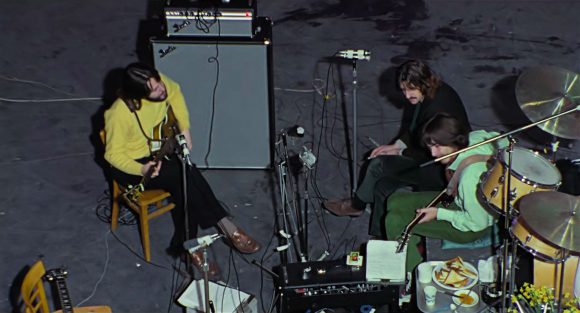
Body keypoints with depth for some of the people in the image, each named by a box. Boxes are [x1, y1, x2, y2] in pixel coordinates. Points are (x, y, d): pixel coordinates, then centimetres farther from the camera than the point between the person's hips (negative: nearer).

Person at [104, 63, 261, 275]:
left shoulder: (160, 83, -18)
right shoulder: (119, 114, -32)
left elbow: (174, 92, 8)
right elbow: (113, 154, -19)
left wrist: (184, 128, -1)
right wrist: (141, 170, -34)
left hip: (160, 150, 5)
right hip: (131, 164, -5)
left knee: (183, 186, -25)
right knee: (184, 176, -28)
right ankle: (226, 227, -14)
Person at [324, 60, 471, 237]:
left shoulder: (438, 107, -30)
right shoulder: (420, 96, -3)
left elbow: (431, 154, -22)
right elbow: (410, 127, 14)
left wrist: (400, 152, -9)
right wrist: (396, 145, -2)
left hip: (443, 171, -9)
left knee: (378, 165, -12)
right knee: (383, 186, -6)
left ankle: (356, 205, 15)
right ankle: (381, 239, 7)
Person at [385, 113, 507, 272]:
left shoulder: (471, 175, -38)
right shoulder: (476, 137, -16)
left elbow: (476, 223, -27)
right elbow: (502, 141, 7)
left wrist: (439, 214, -18)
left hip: (472, 228, -9)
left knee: (395, 221, -12)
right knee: (395, 202, 7)